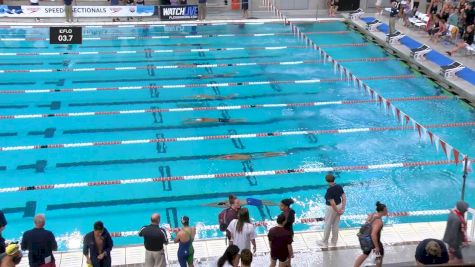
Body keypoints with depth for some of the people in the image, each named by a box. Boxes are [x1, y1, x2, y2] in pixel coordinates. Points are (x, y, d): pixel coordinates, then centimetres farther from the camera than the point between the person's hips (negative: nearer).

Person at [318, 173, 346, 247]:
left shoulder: (329, 190, -26)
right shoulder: (339, 187, -4)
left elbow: (332, 203, -27)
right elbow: (344, 198, -3)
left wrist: (337, 211, -14)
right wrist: (342, 208, -2)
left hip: (332, 208, -7)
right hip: (339, 206, 7)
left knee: (327, 225, 11)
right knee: (336, 225, 19)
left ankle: (324, 242, 26)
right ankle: (334, 242, 32)